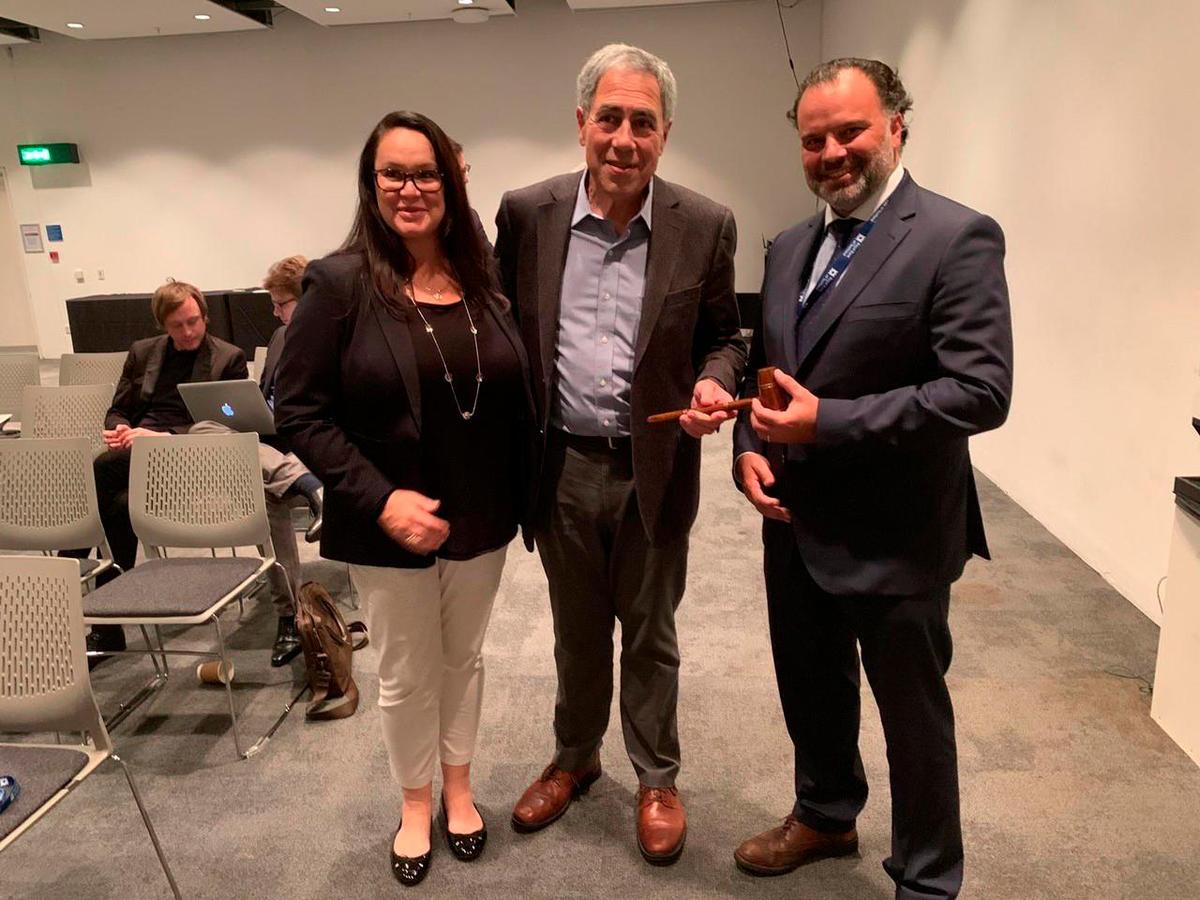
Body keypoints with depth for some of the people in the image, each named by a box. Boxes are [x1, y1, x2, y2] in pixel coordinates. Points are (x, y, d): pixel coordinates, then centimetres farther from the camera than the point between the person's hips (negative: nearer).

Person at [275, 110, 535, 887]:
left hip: (480, 520, 3)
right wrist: (378, 500, -20)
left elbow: (516, 396, 5)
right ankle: (415, 803, 39)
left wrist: (525, 499, 0)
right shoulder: (340, 282, -11)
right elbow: (298, 410, -12)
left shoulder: (483, 281, 0)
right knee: (405, 673, 14)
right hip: (388, 527, -3)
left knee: (464, 657, 20)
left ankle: (458, 787, 42)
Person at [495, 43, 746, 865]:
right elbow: (505, 327, 6)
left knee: (650, 636, 15)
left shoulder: (705, 227, -7)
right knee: (577, 631, 20)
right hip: (560, 467, 2)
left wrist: (712, 383, -19)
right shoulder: (526, 213, -3)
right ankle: (575, 758, 44)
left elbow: (724, 336, 3)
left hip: (654, 470, -1)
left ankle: (658, 780, 37)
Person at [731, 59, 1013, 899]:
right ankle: (826, 815, 50)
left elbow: (982, 389, -22)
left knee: (913, 716, 13)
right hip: (795, 523, 7)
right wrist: (750, 446, -5)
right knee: (812, 694, 24)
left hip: (895, 537, -6)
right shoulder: (791, 246, 8)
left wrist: (830, 421, -25)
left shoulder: (958, 238, -14)